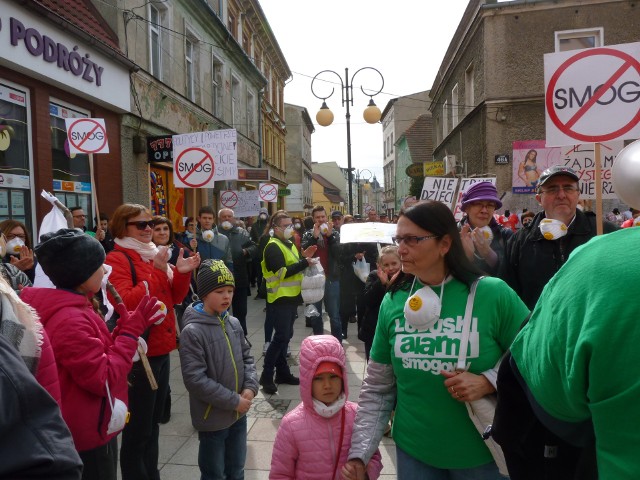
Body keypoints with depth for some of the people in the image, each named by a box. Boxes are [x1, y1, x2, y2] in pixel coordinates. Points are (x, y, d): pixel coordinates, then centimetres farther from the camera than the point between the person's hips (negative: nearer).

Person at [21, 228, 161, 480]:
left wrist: (125, 328, -1)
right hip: (88, 437, -10)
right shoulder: (71, 320, -27)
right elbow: (104, 380, -25)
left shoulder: (70, 310, 4)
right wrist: (131, 332, -20)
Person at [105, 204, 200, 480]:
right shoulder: (117, 259, -12)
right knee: (138, 427, 3)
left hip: (160, 349, 8)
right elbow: (125, 302, -25)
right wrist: (157, 272, -25)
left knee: (153, 421, 20)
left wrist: (182, 273, -4)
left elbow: (174, 298, 13)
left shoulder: (153, 254, 12)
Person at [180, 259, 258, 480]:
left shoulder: (234, 323, 0)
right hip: (212, 418, -5)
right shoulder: (192, 331, -20)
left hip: (239, 414, 6)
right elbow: (195, 379, -22)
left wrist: (250, 387, -9)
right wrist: (233, 400, -19)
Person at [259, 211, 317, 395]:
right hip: (280, 299, -9)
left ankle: (282, 372, 23)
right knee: (280, 337, -9)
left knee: (285, 336, 14)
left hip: (291, 297, 9)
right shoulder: (273, 247, -14)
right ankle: (266, 376, 1)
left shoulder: (289, 244, 15)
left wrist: (304, 257, 2)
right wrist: (304, 262, -23)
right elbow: (282, 272, -24)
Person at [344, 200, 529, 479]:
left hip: (481, 453, -2)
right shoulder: (393, 302, -6)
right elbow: (377, 388, 0)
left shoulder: (493, 294, -15)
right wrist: (359, 453, -3)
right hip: (413, 451, 3)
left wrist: (488, 381, -21)